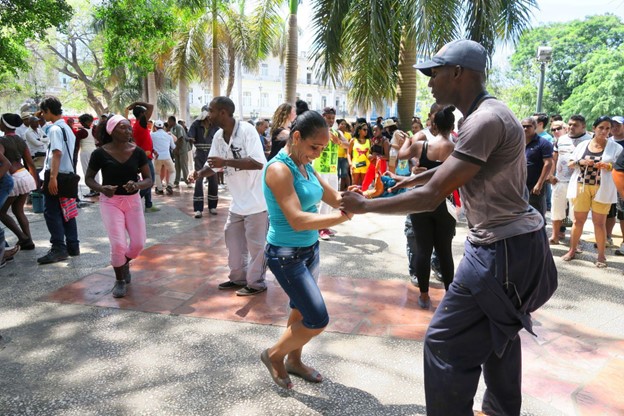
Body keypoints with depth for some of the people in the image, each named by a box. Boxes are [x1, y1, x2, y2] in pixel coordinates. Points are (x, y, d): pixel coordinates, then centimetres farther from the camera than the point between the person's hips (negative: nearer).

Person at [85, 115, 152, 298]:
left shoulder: (138, 152, -5)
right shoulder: (100, 153, -10)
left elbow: (149, 179, -2)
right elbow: (88, 178, 0)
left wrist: (137, 185, -24)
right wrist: (102, 188, -21)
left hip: (133, 200, 3)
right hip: (110, 202, -2)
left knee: (138, 243, -1)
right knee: (118, 244, -12)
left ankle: (125, 263, 36)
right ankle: (120, 280, 16)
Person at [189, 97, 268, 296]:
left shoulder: (247, 130, -20)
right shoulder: (218, 136, 4)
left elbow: (258, 162, -29)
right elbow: (213, 165, 10)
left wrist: (225, 162, -31)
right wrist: (199, 173, -12)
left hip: (256, 198, -8)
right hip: (238, 200, 8)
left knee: (255, 243, 2)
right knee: (233, 240, 17)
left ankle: (256, 283, 18)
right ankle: (239, 277, 32)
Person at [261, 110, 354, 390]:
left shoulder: (305, 166, 5)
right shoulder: (279, 169, -22)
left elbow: (334, 198, 4)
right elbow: (297, 220, -30)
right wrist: (344, 216, -34)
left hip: (309, 249, 8)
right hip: (286, 255, -8)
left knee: (301, 310, 21)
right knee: (318, 320, -4)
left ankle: (293, 360, 43)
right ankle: (274, 355, 20)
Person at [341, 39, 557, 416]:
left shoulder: (486, 120, -23)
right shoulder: (486, 114, 9)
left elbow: (431, 198, -26)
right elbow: (457, 164, 29)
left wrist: (364, 205, -16)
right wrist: (417, 176, 32)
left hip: (504, 248, -11)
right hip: (511, 242, 11)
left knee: (446, 341, -5)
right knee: (499, 332, 25)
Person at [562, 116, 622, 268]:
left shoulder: (615, 147, 1)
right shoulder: (583, 144, 7)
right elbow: (569, 163, 10)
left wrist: (608, 166, -20)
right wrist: (580, 162, -10)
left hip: (602, 189, -2)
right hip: (581, 186, 2)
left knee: (599, 222, 2)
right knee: (578, 220, 7)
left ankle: (601, 255, 13)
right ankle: (572, 250, 17)